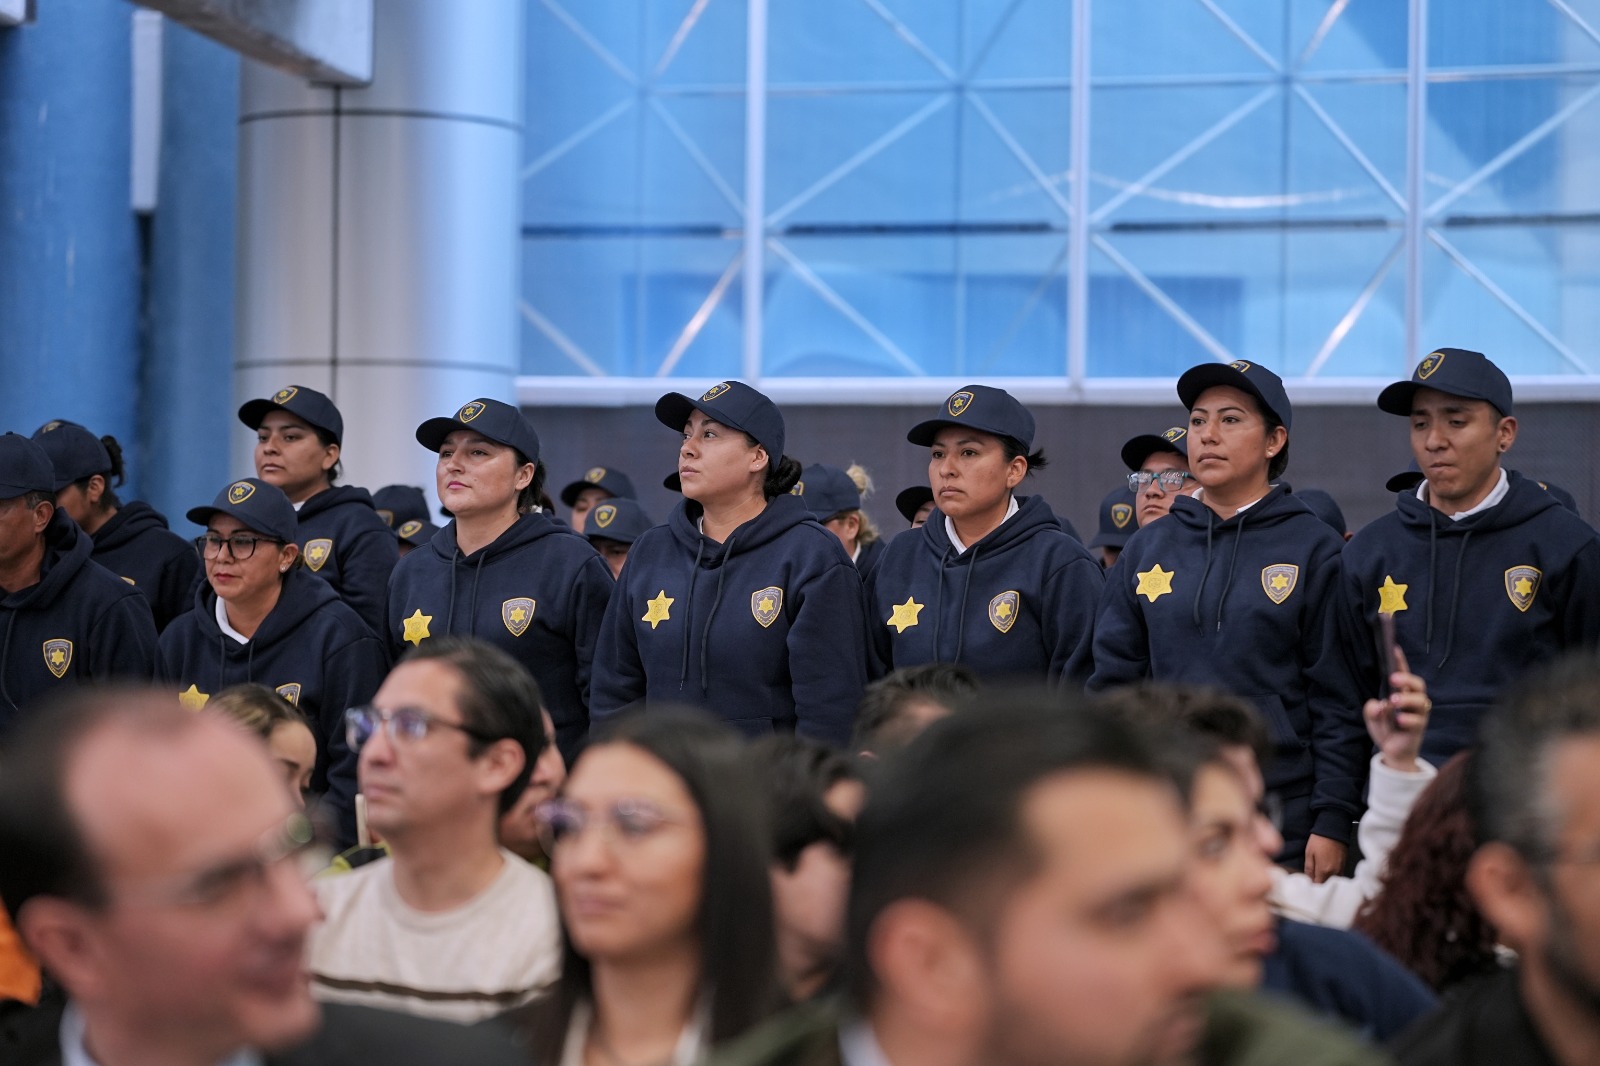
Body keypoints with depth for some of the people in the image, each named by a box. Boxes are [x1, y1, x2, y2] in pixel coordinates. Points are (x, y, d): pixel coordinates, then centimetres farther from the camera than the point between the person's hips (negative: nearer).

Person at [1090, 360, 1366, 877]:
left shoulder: (1313, 550, 2)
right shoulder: (1147, 550, 11)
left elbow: (1339, 699, -1)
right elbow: (1112, 682, 12)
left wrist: (1333, 821, -7)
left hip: (1283, 822, -3)